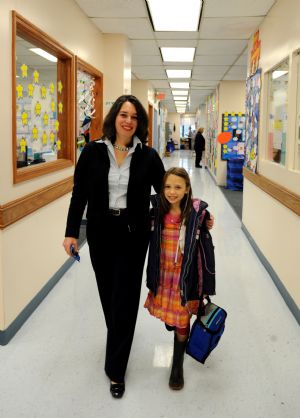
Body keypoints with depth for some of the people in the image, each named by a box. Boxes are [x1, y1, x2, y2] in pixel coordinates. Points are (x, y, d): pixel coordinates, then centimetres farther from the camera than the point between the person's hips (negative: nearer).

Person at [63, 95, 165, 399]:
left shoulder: (147, 156, -5)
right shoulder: (92, 152, -4)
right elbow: (79, 195, -1)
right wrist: (71, 232, -5)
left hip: (133, 234, -1)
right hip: (100, 232, 2)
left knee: (125, 296, 0)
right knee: (107, 292, 16)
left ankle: (115, 369, 12)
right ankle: (119, 337, 46)